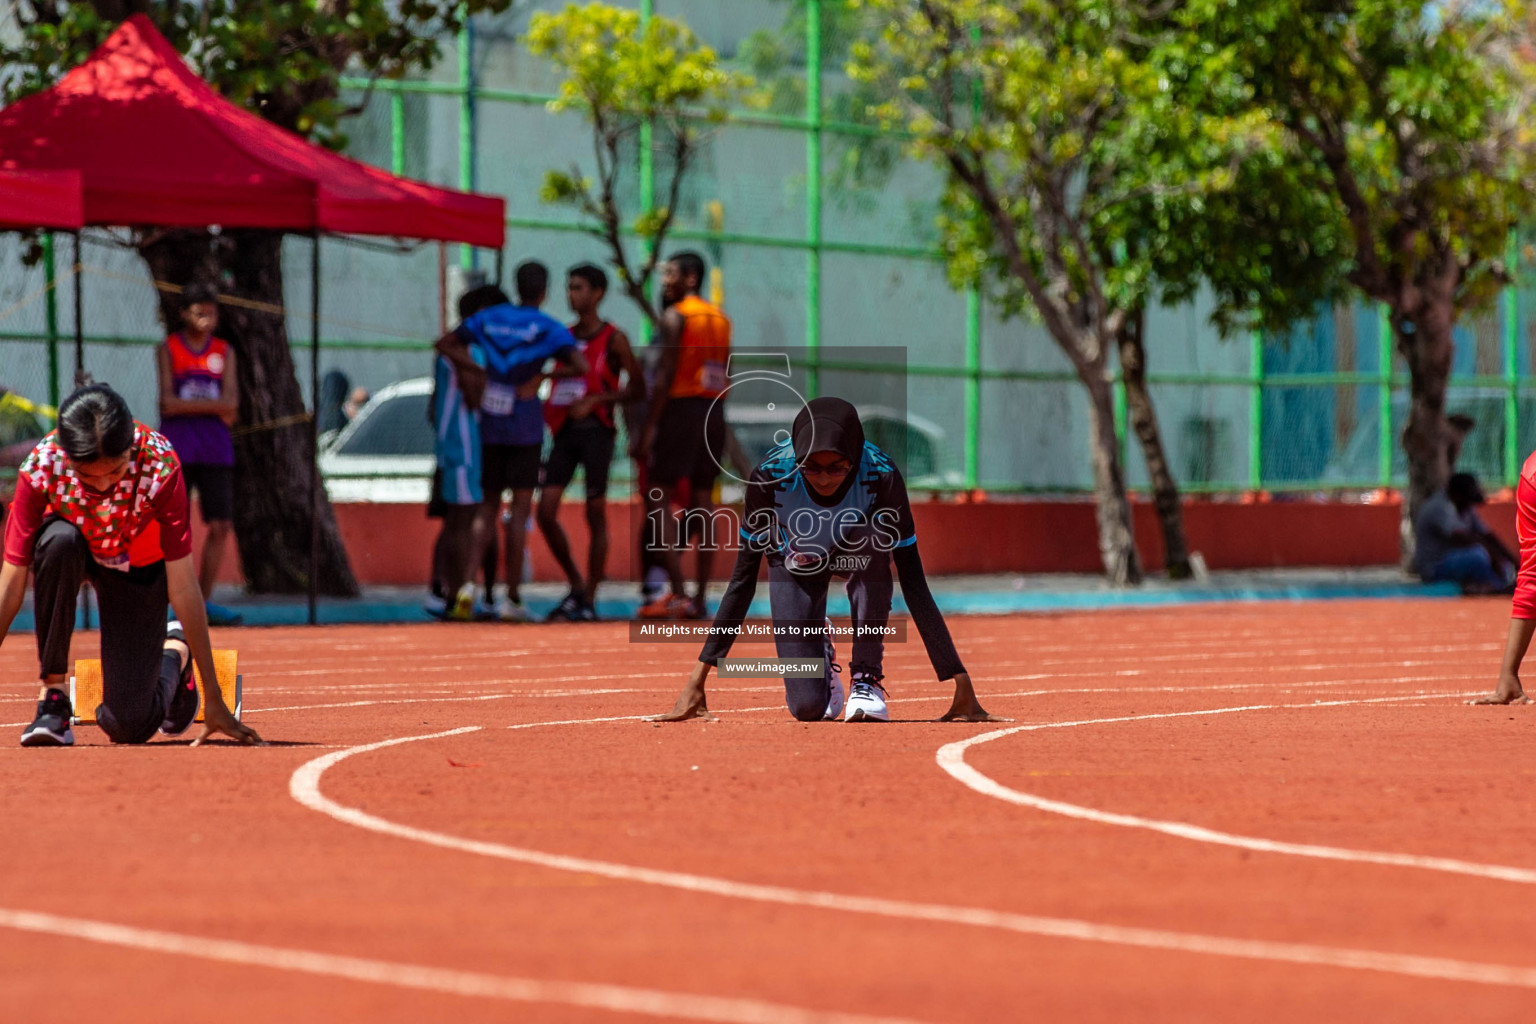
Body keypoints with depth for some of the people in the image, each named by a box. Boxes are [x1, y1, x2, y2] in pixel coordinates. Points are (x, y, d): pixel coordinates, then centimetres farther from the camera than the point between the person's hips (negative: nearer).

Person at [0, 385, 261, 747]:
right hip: (73, 554, 1)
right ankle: (52, 694, -22)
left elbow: (183, 585, -30)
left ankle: (175, 651, 23)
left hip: (137, 567, -1)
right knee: (58, 540, -38)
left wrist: (214, 699, -27)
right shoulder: (41, 466, -32)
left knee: (128, 725, -12)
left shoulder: (159, 465, -34)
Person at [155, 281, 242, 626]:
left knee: (220, 526, -2)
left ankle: (203, 601, 6)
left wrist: (189, 405, -12)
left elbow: (231, 405, 0)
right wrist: (213, 406, -7)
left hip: (215, 449, 3)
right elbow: (168, 402, -8)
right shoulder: (168, 349, 3)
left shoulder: (224, 352, 11)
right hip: (176, 450, -3)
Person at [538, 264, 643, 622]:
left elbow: (637, 388, -5)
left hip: (596, 430, -5)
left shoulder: (613, 339, -3)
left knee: (595, 515, -1)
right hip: (564, 431, 5)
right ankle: (576, 587, 12)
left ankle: (589, 601, 4)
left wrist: (594, 400, -15)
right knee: (546, 512, -4)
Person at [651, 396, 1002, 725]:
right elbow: (743, 581, -27)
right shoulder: (771, 474, -33)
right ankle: (820, 658, 23)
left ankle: (867, 677, -19)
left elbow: (914, 584, -31)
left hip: (858, 558, 0)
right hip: (793, 564, 0)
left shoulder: (881, 476, -34)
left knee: (873, 536, -38)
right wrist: (696, 680, -31)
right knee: (808, 707, -16)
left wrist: (962, 685, -34)